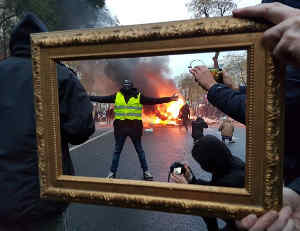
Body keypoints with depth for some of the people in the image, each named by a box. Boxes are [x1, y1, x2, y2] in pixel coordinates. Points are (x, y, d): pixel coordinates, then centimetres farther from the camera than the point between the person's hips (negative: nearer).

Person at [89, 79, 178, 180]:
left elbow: (154, 100, -2)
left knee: (139, 150, 10)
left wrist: (169, 99, -7)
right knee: (117, 150, 11)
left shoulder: (139, 96, 0)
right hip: (120, 127, 2)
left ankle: (146, 171, 23)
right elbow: (101, 99, 10)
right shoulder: (117, 96, 5)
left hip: (135, 127, -1)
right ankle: (112, 172, 23)